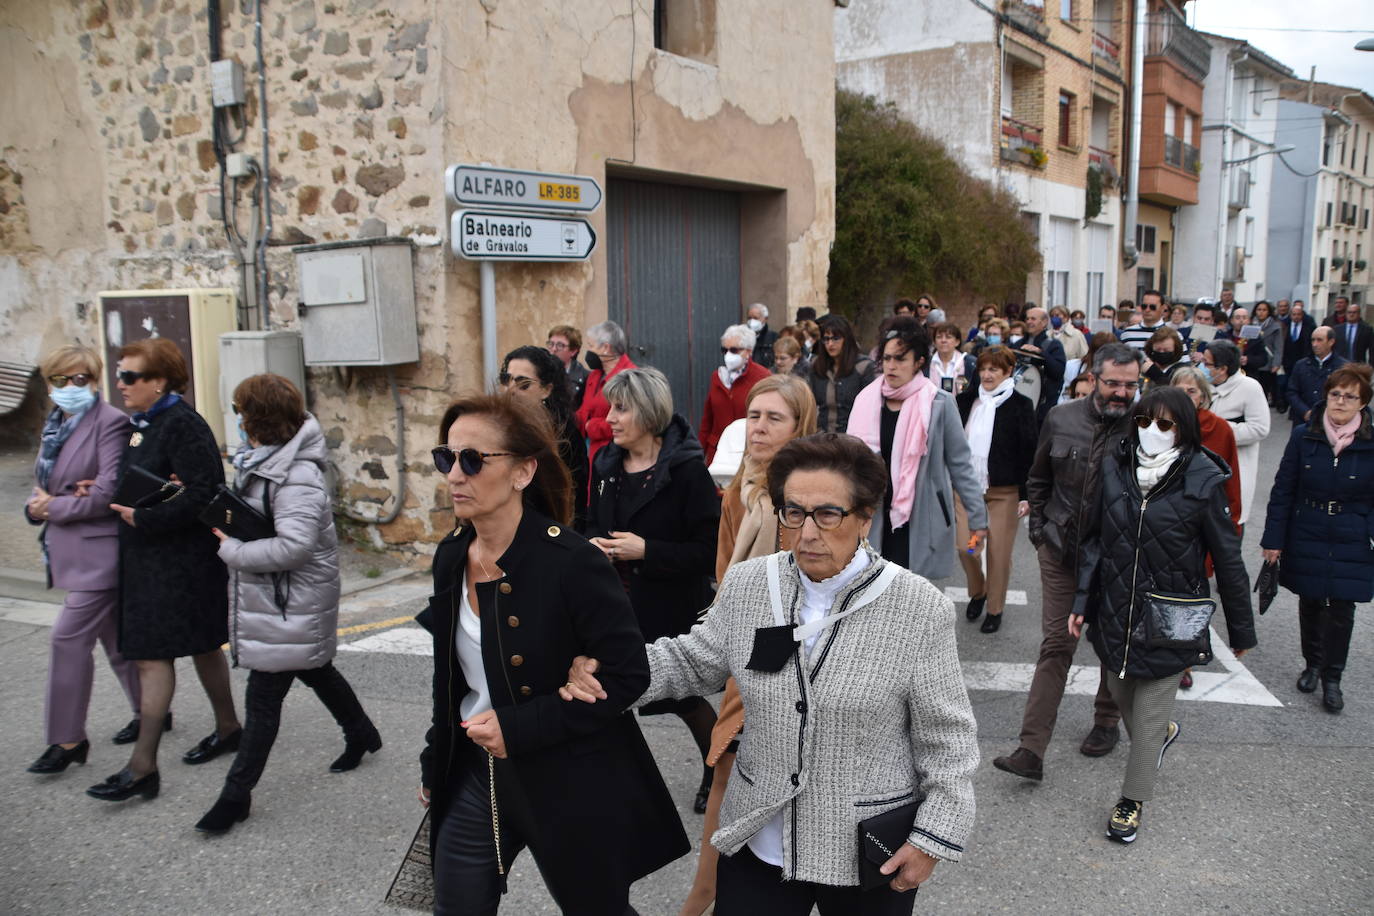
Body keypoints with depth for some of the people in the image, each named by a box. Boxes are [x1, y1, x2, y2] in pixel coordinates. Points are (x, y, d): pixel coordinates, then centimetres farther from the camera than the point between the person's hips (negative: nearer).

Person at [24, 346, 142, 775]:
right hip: (72, 553, 8)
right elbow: (43, 484, 19)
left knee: (69, 638, -7)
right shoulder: (55, 424, 14)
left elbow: (108, 492, -19)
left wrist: (54, 507, -11)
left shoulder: (110, 422, -12)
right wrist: (36, 506, -2)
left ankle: (68, 739, 4)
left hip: (99, 552, -8)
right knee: (116, 638, 16)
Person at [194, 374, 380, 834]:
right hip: (269, 596, 10)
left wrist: (232, 550, -20)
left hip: (290, 604, -10)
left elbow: (294, 546, -32)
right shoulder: (260, 460, 7)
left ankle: (236, 795, 11)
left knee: (263, 697, -1)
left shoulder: (297, 476, -25)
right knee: (315, 671, 24)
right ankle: (362, 735, 43)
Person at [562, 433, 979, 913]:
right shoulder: (747, 585, -6)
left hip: (868, 856, -2)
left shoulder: (920, 610, -16)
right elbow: (693, 659, 7)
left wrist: (936, 835, -9)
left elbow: (947, 737, -8)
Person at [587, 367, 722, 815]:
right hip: (616, 603, 5)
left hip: (673, 608, -5)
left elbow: (710, 550, -17)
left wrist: (647, 550, -24)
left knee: (685, 697, 11)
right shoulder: (606, 464, 4)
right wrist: (594, 543, -6)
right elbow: (593, 522, 17)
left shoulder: (686, 470, -16)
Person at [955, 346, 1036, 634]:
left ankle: (995, 609, 22)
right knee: (964, 546, 0)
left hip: (1004, 491, -3)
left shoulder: (1020, 405, -6)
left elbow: (1028, 452, -6)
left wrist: (1027, 494, -9)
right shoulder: (967, 400, 5)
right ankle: (977, 592, 30)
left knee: (999, 552, 4)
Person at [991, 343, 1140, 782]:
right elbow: (1038, 479, 12)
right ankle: (1031, 750, 2)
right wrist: (1039, 526, 8)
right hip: (1061, 551, 2)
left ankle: (1107, 722, 40)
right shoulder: (1061, 419, -2)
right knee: (1055, 645, 1)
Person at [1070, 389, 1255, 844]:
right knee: (1121, 693, 20)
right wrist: (1082, 601, 2)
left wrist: (1241, 629, 0)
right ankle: (1162, 733, 53)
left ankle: (1132, 800, 24)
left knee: (1150, 711, 5)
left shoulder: (1201, 480, -14)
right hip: (1116, 612, 4)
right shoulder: (1115, 467, -3)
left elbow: (1227, 560, -6)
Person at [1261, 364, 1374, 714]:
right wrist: (1273, 539, -1)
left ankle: (1332, 679, 19)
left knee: (1341, 611, 2)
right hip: (1307, 539, 1)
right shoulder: (1303, 436, -5)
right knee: (1310, 604, 14)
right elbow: (1283, 490, 0)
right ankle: (1313, 664, 36)